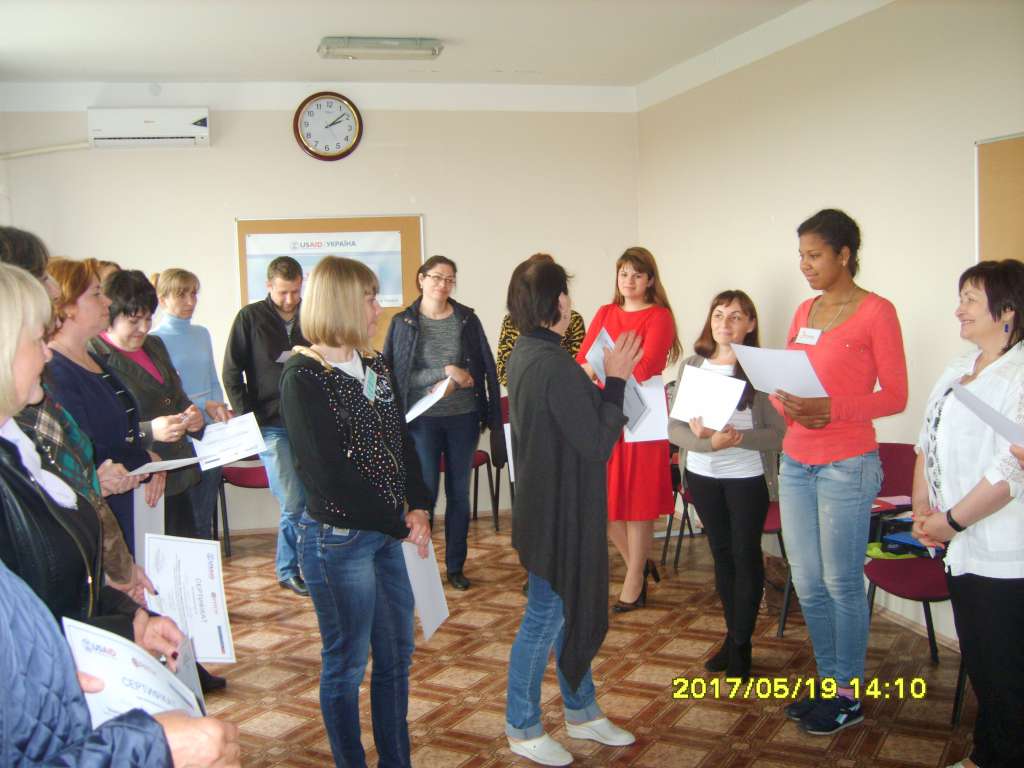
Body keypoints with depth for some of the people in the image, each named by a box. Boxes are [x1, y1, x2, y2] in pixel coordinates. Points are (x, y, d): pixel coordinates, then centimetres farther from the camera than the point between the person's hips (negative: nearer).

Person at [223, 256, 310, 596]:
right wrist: (247, 420, -6)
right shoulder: (250, 317, 0)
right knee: (293, 503, -6)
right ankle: (289, 568, 12)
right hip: (272, 426, -3)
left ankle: (288, 568, 21)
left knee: (312, 500, 5)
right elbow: (232, 373, 0)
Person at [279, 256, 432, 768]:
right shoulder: (303, 377, -14)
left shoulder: (375, 367, 9)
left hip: (388, 534, 8)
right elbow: (328, 474, -18)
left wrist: (419, 509, -5)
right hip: (338, 539, -7)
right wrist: (400, 525, -13)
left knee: (397, 654, 16)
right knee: (347, 664, 8)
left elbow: (402, 442, 10)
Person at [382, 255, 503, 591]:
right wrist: (446, 371, -14)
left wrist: (492, 416, -5)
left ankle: (456, 565, 24)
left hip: (463, 418, 2)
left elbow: (486, 368, 3)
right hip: (423, 420, -2)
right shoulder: (403, 322, -2)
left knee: (459, 493, 10)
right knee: (426, 493, 1)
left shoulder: (467, 319, 2)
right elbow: (394, 374, -6)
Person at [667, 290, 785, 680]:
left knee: (746, 555, 6)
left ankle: (741, 643, 20)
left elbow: (779, 434, -13)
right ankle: (733, 632, 31)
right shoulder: (691, 366, 0)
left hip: (747, 477, -4)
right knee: (721, 553, 16)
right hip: (702, 475, 4)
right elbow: (675, 428, -4)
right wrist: (709, 441, -22)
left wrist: (737, 438, -27)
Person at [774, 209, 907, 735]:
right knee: (807, 584, 12)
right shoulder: (804, 311, 12)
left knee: (841, 583, 2)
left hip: (846, 466, -6)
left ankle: (848, 698, 17)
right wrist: (788, 405, -9)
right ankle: (829, 683, 28)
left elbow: (895, 396, -8)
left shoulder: (876, 312, -7)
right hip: (796, 462, 7)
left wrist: (831, 408, -22)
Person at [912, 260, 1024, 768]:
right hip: (963, 550, 8)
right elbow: (928, 442, 13)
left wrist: (950, 521, -15)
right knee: (978, 666, 20)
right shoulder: (958, 371, 11)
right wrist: (922, 507, 1)